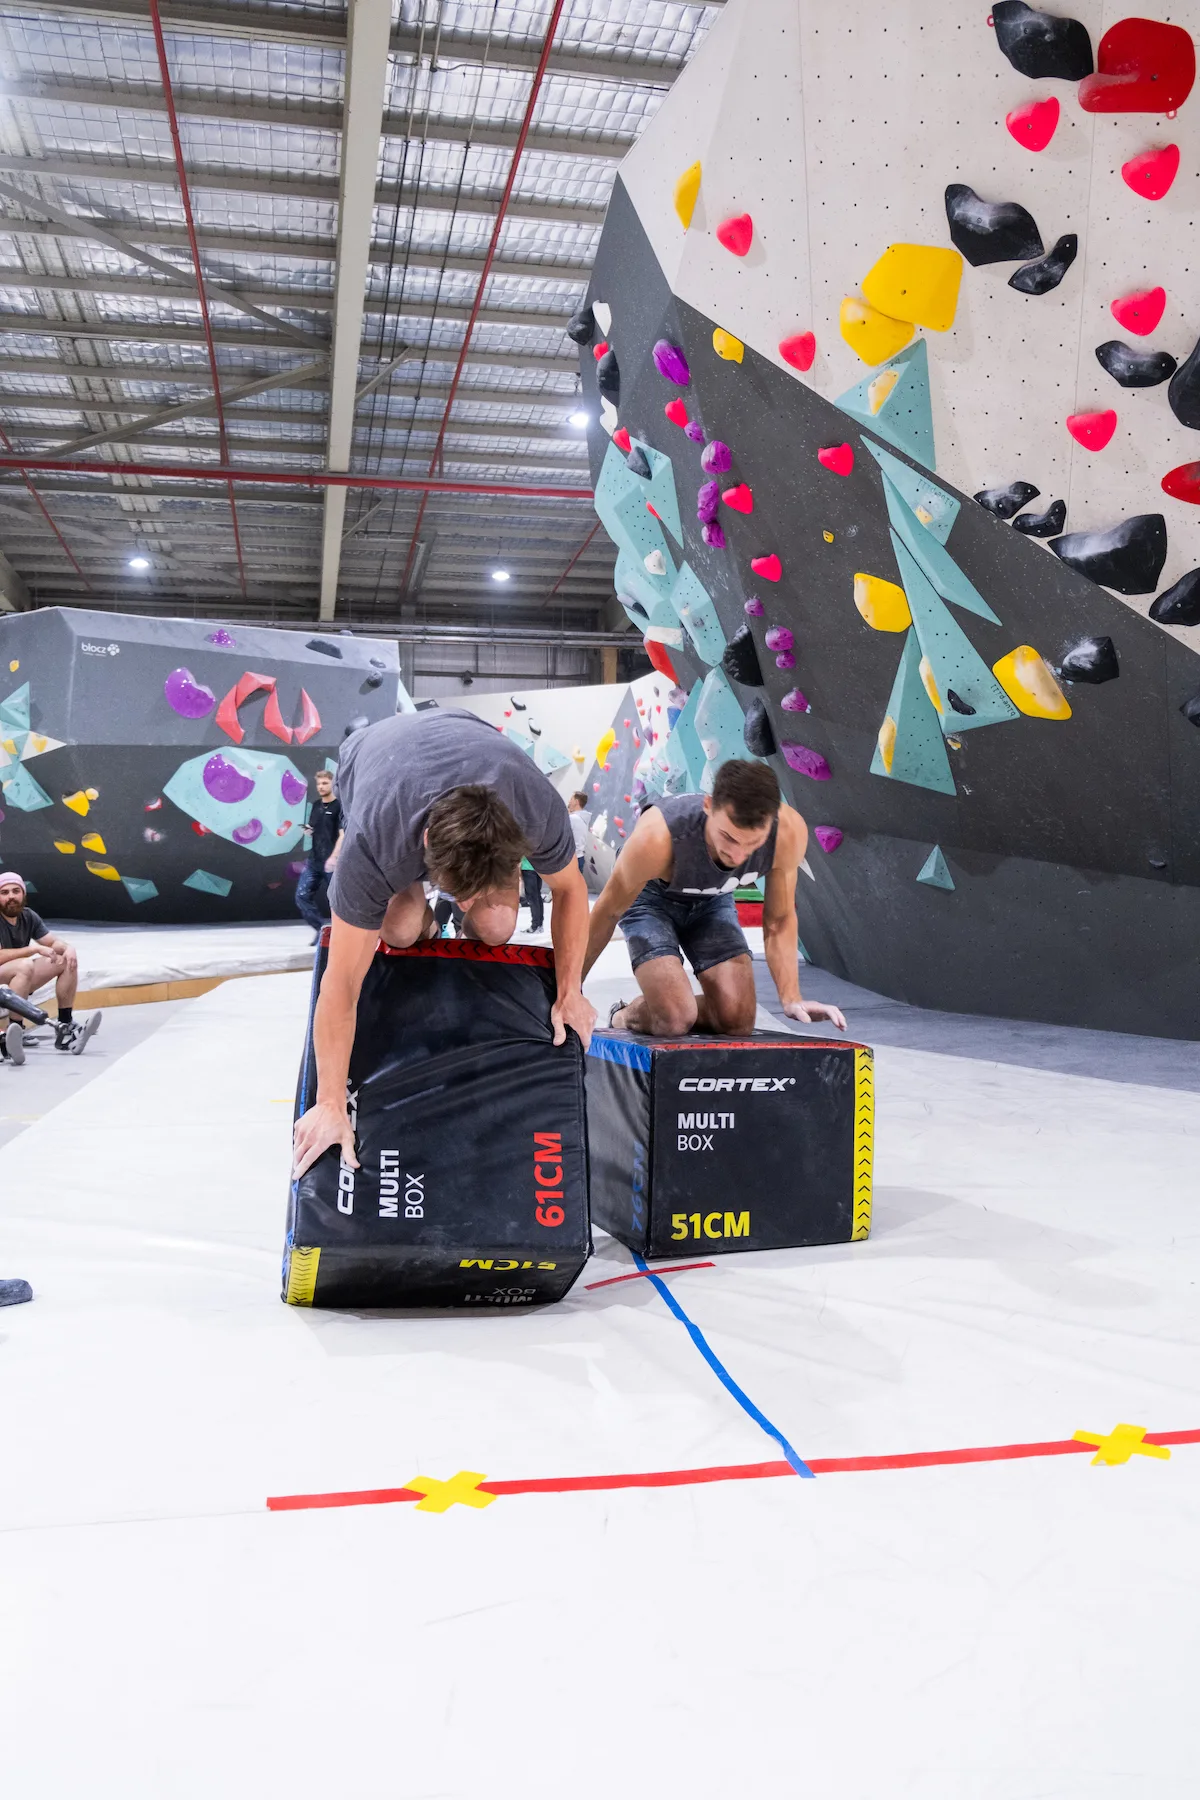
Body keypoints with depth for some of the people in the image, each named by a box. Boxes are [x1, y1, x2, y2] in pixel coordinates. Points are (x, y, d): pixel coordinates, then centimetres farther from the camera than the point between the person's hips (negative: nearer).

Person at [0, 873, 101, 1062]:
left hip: (20, 982, 8)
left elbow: (53, 942, 8)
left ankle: (65, 1028, -3)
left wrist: (68, 948, -14)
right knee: (25, 965, -35)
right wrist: (36, 949, -25)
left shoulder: (28, 916, 3)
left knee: (68, 961, 0)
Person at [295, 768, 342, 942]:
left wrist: (334, 857, -25)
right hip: (313, 860, 7)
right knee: (302, 896, 1)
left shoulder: (339, 806, -8)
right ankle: (320, 928, 11)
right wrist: (308, 830, 0)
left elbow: (343, 834, -15)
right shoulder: (316, 805, 13)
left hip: (330, 861, -7)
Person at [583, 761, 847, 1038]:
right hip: (650, 898, -3)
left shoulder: (789, 831, -33)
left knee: (737, 1021, -10)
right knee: (675, 1019, -23)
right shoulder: (657, 836, -41)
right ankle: (625, 1016, 11)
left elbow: (779, 920, -12)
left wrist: (791, 999, -19)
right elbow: (608, 911, -21)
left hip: (712, 900, 4)